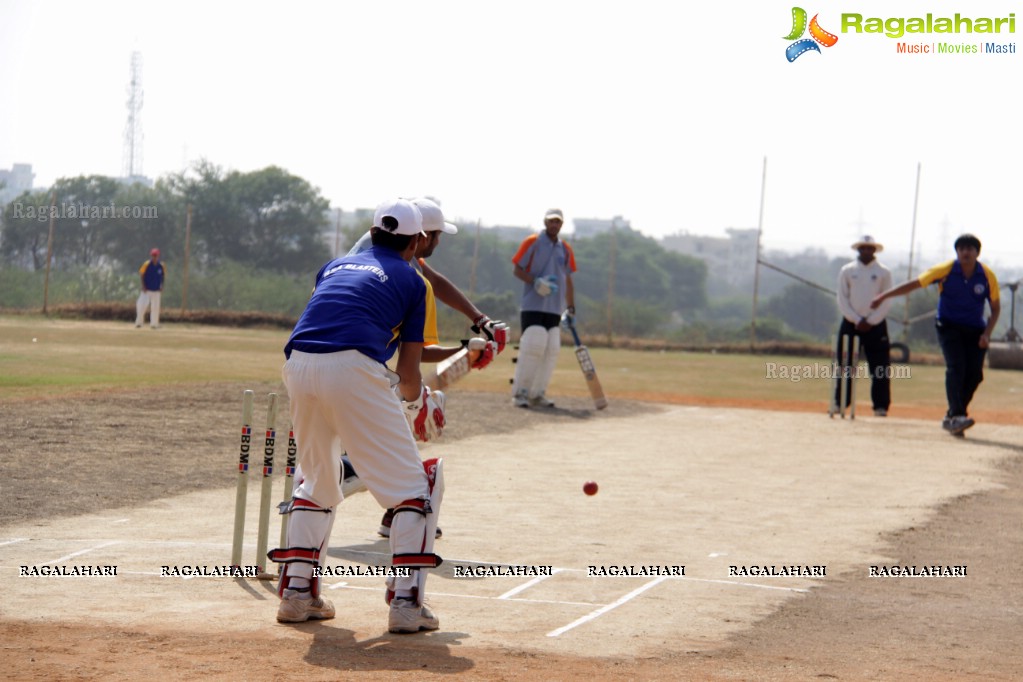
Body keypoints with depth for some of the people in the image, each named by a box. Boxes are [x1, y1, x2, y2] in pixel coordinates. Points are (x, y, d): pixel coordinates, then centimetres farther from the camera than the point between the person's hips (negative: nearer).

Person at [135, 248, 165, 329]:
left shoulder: (161, 265, -2)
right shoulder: (147, 264, -9)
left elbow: (162, 276, 12)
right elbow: (141, 275, -4)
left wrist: (161, 286, 3)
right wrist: (143, 286, -11)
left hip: (156, 290, 3)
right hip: (146, 290, -3)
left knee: (155, 307, 4)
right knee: (141, 305, -8)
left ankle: (154, 323, 14)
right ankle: (139, 322, 5)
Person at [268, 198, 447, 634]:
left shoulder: (335, 266, 30)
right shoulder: (411, 281, 17)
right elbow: (408, 373, 12)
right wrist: (417, 404, 34)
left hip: (297, 366, 5)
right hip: (353, 370, -5)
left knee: (317, 480, 26)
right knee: (415, 483, 5)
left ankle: (296, 591, 20)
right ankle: (406, 601, -3)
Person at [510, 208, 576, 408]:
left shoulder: (565, 249, 14)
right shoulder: (532, 242, 0)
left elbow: (568, 280, 20)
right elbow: (518, 270, -2)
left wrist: (571, 308, 15)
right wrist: (536, 282, -19)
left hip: (555, 309, 5)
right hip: (532, 306, -5)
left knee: (551, 350, -1)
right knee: (533, 346, -14)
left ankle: (537, 394, 7)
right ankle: (520, 393, -7)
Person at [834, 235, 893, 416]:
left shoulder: (884, 272, 4)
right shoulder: (846, 271, 6)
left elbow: (886, 302, 0)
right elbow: (842, 299, 2)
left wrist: (870, 322, -9)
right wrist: (857, 320, -9)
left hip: (876, 325, -1)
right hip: (851, 323, 1)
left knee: (880, 367, -4)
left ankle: (881, 406, -1)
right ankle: (839, 403, 9)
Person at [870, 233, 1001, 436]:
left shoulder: (988, 276, -7)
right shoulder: (945, 270, -11)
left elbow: (996, 307, 3)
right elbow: (914, 284, -7)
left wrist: (987, 333, -10)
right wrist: (883, 296, -10)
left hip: (975, 330, 2)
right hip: (948, 326, -2)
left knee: (975, 373, -8)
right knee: (956, 367, -22)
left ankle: (952, 418, 6)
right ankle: (956, 417, -29)